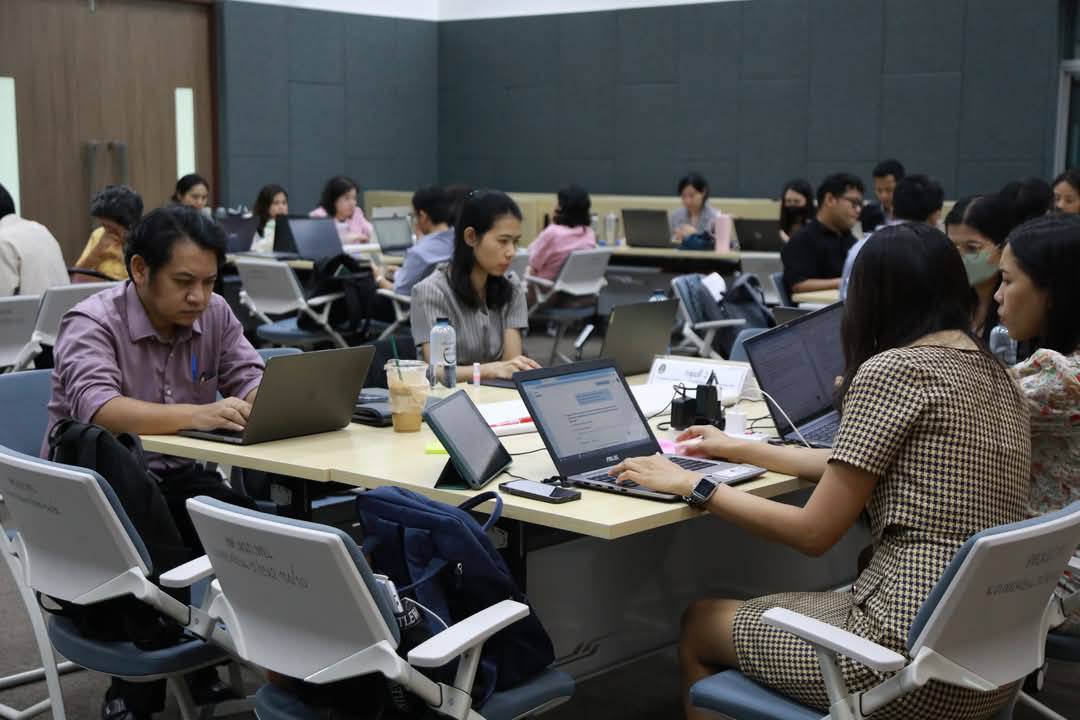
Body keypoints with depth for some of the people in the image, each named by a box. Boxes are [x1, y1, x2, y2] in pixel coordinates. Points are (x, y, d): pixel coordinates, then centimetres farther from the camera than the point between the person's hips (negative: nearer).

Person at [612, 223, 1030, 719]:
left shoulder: (892, 368, -14)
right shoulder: (995, 373, 12)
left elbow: (814, 533, -13)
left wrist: (690, 484, -2)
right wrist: (738, 449, 29)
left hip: (920, 654, -8)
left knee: (699, 624, 14)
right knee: (754, 613, 27)